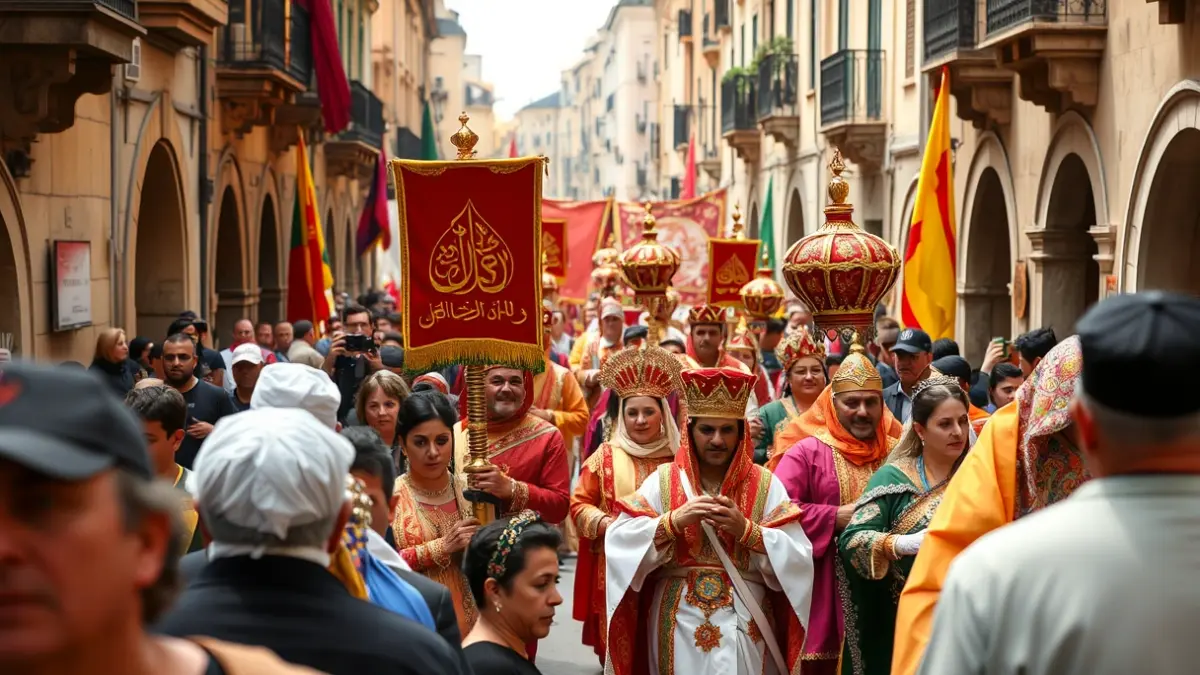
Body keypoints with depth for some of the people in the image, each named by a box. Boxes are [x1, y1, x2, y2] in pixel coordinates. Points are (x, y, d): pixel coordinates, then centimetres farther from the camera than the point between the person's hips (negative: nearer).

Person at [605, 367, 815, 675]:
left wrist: (746, 530, -18)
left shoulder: (765, 485, 3)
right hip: (681, 625, 0)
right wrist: (674, 521, -19)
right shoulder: (663, 481, 3)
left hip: (745, 625, 0)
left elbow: (798, 558, -6)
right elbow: (619, 541, -8)